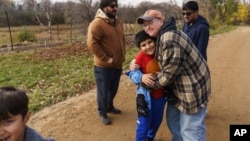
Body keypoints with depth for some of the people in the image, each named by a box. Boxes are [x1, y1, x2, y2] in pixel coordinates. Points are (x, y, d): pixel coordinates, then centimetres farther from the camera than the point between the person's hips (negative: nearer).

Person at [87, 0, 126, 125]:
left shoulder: (118, 23, 9)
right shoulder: (97, 23, -17)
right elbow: (91, 44, -23)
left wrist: (123, 54, 10)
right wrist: (106, 58, -20)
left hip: (117, 64, 7)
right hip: (103, 66, -7)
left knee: (113, 89, 21)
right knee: (103, 91, 7)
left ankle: (110, 107, 43)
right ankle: (102, 113, 27)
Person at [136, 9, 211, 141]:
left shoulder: (170, 39, -27)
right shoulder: (163, 36, 8)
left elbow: (170, 71, -25)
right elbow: (161, 62, 17)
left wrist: (152, 82, -10)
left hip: (192, 89, -10)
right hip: (180, 87, 11)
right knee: (173, 120, 24)